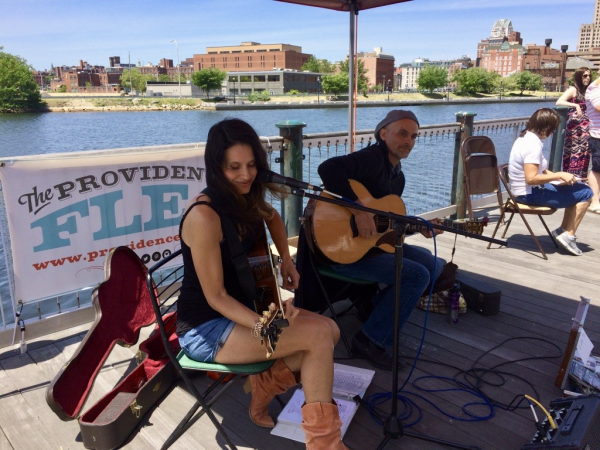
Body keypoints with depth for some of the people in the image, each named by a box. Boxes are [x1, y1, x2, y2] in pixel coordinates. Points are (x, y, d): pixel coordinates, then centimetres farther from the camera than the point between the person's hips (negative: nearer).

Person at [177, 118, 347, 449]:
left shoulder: (244, 199, -1)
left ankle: (265, 385, 6)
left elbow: (271, 217, 23)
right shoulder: (204, 216, -26)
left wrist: (286, 258, 9)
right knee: (319, 333, -19)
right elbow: (215, 296, -22)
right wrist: (262, 325, -35)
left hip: (239, 310, 8)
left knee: (330, 329, -1)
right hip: (206, 329, -8)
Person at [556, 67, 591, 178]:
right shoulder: (573, 90, -5)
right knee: (574, 152, -7)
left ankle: (581, 177, 15)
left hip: (586, 126, 7)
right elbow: (559, 102, -20)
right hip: (575, 126, -7)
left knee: (584, 152, 8)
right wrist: (575, 105, -28)